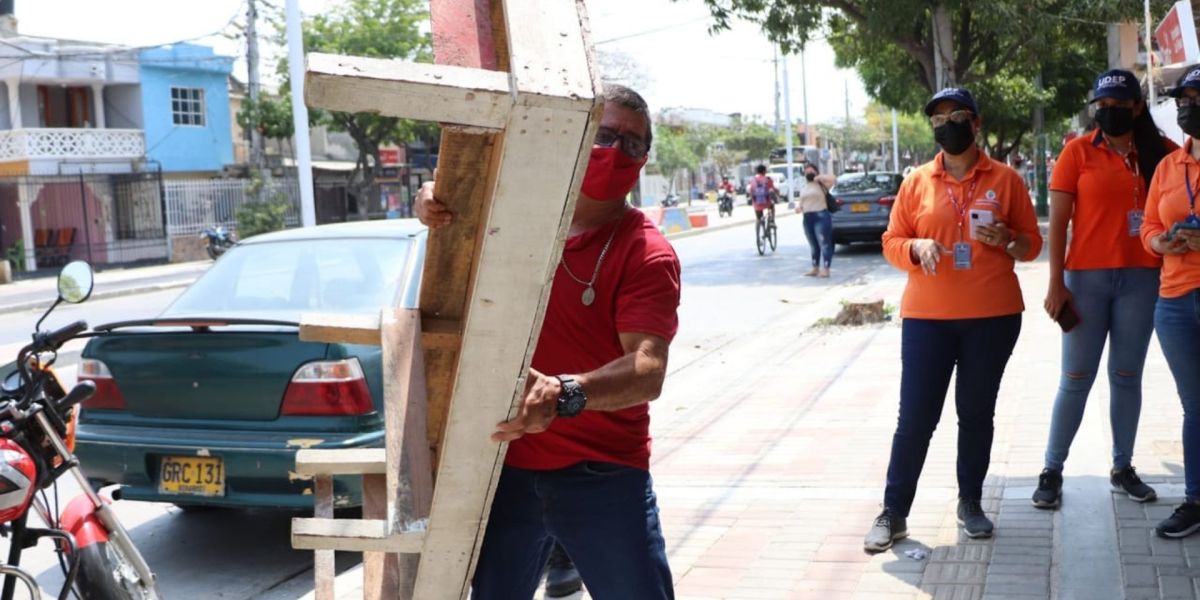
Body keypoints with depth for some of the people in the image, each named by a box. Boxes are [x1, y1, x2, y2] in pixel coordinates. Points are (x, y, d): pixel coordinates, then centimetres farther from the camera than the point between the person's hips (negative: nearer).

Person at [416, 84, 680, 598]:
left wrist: (564, 395, -41)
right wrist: (432, 204, -1)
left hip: (603, 477, -4)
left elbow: (648, 371, -23)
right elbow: (450, 204, 23)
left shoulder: (647, 253, -10)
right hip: (505, 467, 4)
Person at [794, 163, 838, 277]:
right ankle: (815, 269, 19)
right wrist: (798, 206, 2)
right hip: (807, 218, 7)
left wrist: (819, 177, -11)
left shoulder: (821, 184, -1)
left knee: (824, 243, -8)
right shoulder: (803, 188, 19)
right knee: (814, 245, 13)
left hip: (821, 216, -7)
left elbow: (833, 179, -17)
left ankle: (825, 269, -11)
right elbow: (801, 202, 24)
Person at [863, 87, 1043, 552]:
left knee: (977, 412, 10)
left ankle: (971, 504, 24)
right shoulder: (917, 181, 5)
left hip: (993, 316, 0)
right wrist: (917, 247, -15)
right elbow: (891, 243, 6)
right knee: (915, 417, -1)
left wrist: (1006, 239, -14)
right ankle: (894, 513, 7)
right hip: (927, 316, 0)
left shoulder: (1005, 179, 4)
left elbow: (1032, 243, 7)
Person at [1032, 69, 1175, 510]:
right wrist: (1056, 284, -8)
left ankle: (1123, 468, 20)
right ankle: (1052, 471, 10)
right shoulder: (1077, 152, -2)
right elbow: (1057, 222, -3)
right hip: (1087, 277, -2)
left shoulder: (1162, 154, 5)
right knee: (1076, 378, 2)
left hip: (1142, 278, 2)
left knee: (1127, 375, 10)